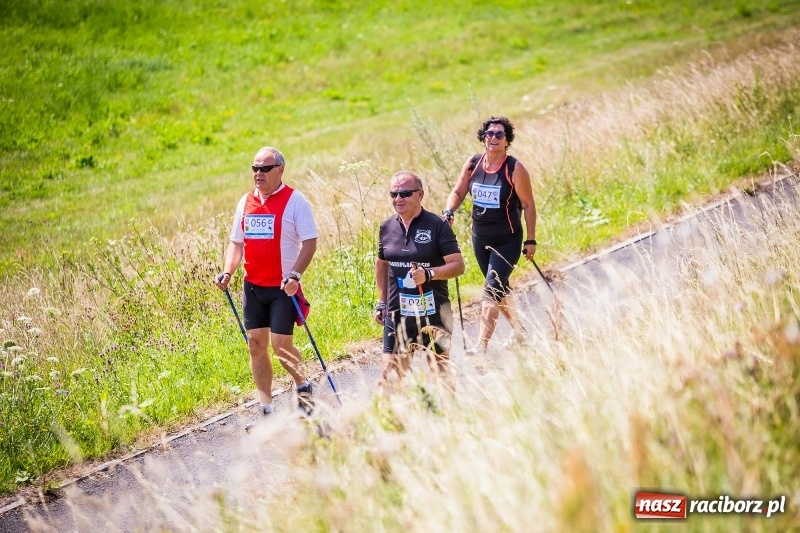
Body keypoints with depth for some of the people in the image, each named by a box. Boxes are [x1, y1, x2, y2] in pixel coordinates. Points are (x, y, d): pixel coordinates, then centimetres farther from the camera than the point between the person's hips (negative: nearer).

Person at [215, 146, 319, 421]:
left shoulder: (294, 200, -8)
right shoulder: (246, 201, 9)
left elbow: (310, 242, -12)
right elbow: (237, 242, 15)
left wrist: (294, 275, -24)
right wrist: (228, 271, -2)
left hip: (283, 287, -6)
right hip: (253, 285, 6)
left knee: (281, 344, -8)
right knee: (256, 344, 6)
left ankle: (303, 387, 21)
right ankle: (266, 410, 14)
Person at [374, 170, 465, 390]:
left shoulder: (437, 226, -8)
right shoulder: (387, 227, 6)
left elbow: (458, 265, -10)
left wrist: (429, 274, -25)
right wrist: (381, 302, 19)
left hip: (433, 312, -3)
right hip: (397, 313, 4)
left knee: (440, 370, 4)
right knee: (391, 373, 0)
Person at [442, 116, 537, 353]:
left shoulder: (515, 169, -14)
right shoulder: (473, 164, -1)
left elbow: (528, 205, -9)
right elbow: (458, 192, 5)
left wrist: (530, 240, -9)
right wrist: (448, 212, -16)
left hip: (507, 241, -6)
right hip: (480, 238, 6)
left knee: (492, 290, -15)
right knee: (499, 289, 19)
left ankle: (481, 346, -18)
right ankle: (519, 330, 39)